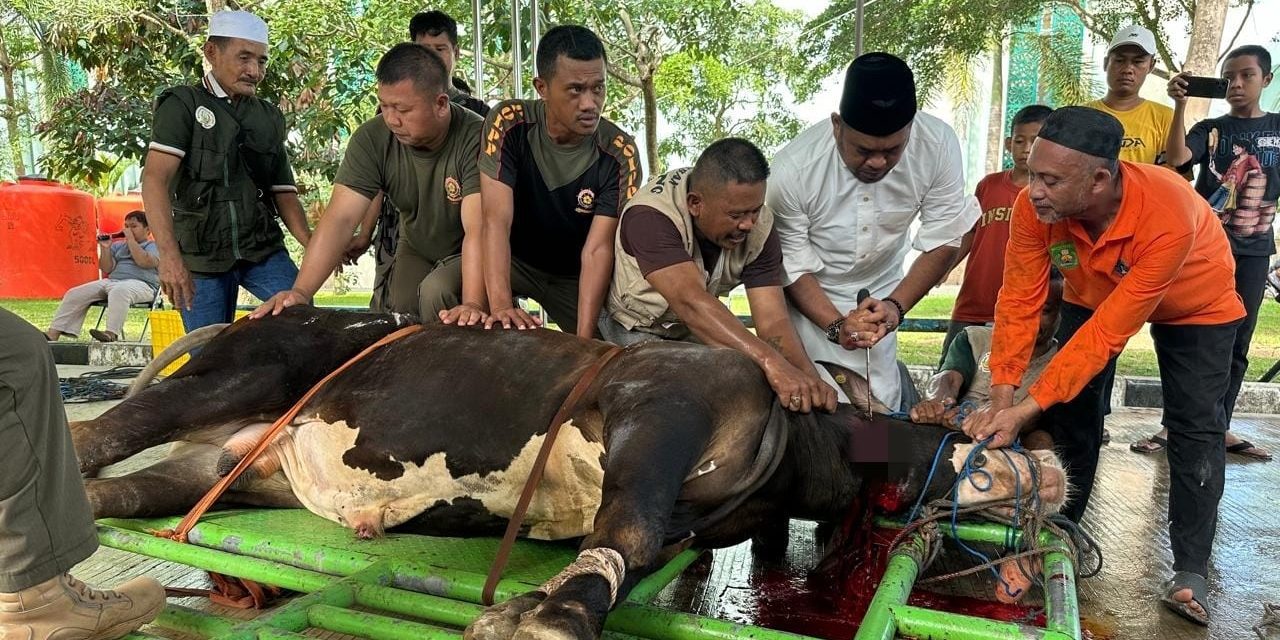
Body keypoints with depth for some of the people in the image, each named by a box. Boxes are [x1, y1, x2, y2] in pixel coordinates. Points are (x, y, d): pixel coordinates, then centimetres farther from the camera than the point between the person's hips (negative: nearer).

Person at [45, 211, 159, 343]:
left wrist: (131, 240, -6)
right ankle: (53, 334, -9)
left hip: (140, 283, -7)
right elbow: (106, 269, 15)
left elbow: (145, 262, -14)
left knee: (119, 291, -42)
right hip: (110, 281, 7)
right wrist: (105, 249, 2)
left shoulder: (153, 246, 9)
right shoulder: (117, 246, 26)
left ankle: (111, 333, -49)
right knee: (74, 294, -6)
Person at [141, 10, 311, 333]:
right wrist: (169, 254, -30)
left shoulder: (270, 118, 11)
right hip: (201, 254, -3)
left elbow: (283, 193, 10)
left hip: (262, 248, 3)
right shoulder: (182, 105, -2)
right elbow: (154, 179, -15)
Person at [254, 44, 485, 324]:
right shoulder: (371, 139, -19)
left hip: (470, 256, -4)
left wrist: (472, 304, -51)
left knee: (436, 291, -30)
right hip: (416, 250, 4)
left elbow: (478, 230, -38)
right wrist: (301, 291, -34)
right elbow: (341, 218, -24)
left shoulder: (475, 139, -30)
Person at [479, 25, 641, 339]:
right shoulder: (509, 123, -24)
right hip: (514, 259, 0)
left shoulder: (619, 153, -23)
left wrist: (583, 338, -37)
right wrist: (500, 304, -45)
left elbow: (598, 249, -27)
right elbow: (497, 219, -31)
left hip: (574, 275, 1)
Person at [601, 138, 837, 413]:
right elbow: (691, 302, -50)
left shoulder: (759, 227, -22)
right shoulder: (650, 217, -37)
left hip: (694, 329, 5)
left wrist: (809, 379, -45)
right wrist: (771, 362, -60)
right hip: (633, 327, -4)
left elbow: (773, 321, -26)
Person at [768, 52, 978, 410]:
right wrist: (836, 325, -30)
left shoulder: (938, 144, -22)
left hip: (878, 296, 3)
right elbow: (793, 266, -18)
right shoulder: (793, 169, -29)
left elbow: (944, 241, -10)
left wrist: (895, 306, -22)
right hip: (806, 299, -2)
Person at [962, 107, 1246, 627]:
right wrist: (1001, 398, -33)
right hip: (1092, 293, 4)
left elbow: (1107, 333, -41)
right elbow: (1019, 301, -27)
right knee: (1071, 407, 0)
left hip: (1194, 306, -3)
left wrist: (1028, 408, -42)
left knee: (1194, 428, -8)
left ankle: (1190, 571, 2)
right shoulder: (1034, 206, -33)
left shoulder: (1169, 218, -44)